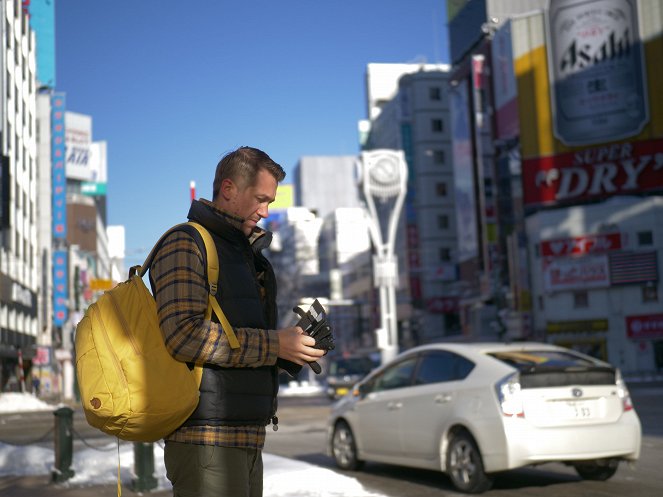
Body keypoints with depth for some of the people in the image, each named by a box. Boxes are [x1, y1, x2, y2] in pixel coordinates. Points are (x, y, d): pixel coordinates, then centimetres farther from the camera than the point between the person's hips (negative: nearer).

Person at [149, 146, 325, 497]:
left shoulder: (243, 254, 23)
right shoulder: (185, 244, -6)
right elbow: (185, 335, -20)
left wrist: (293, 352, 6)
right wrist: (275, 345, -16)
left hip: (246, 439, 9)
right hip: (207, 437, -9)